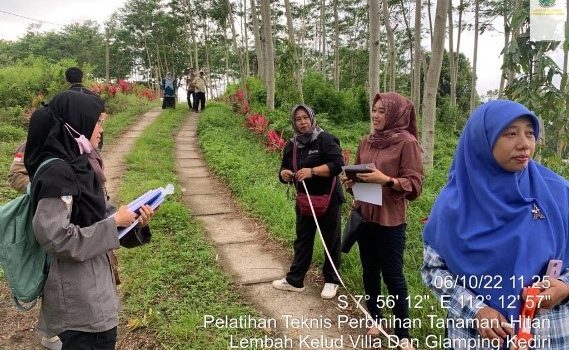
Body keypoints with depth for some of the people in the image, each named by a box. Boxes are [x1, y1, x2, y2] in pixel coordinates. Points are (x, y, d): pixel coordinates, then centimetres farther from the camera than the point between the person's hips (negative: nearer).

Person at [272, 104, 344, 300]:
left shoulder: (325, 139, -13)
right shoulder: (291, 146, 7)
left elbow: (338, 164, -21)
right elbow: (285, 169, 13)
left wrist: (312, 171, -28)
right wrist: (284, 174, -11)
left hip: (328, 199, -5)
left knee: (331, 240, 8)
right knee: (302, 240, 14)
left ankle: (331, 281, 23)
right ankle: (295, 280, 24)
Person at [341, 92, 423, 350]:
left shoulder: (407, 142, -9)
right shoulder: (366, 142, 9)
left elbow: (414, 185, -12)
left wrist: (385, 179, -25)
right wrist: (350, 180, -3)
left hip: (390, 220, -6)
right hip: (364, 215, 6)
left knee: (392, 275, 2)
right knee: (369, 271, 15)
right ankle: (375, 320, 33)